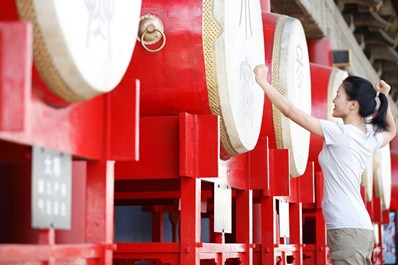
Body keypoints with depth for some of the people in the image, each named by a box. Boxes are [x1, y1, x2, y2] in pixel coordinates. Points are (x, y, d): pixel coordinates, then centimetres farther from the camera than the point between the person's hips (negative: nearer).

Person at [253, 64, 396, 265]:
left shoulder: (340, 133, -11)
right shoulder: (371, 139, 10)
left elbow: (289, 110, -9)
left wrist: (262, 81, 0)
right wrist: (382, 98, 26)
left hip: (347, 230, -9)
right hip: (361, 228, 9)